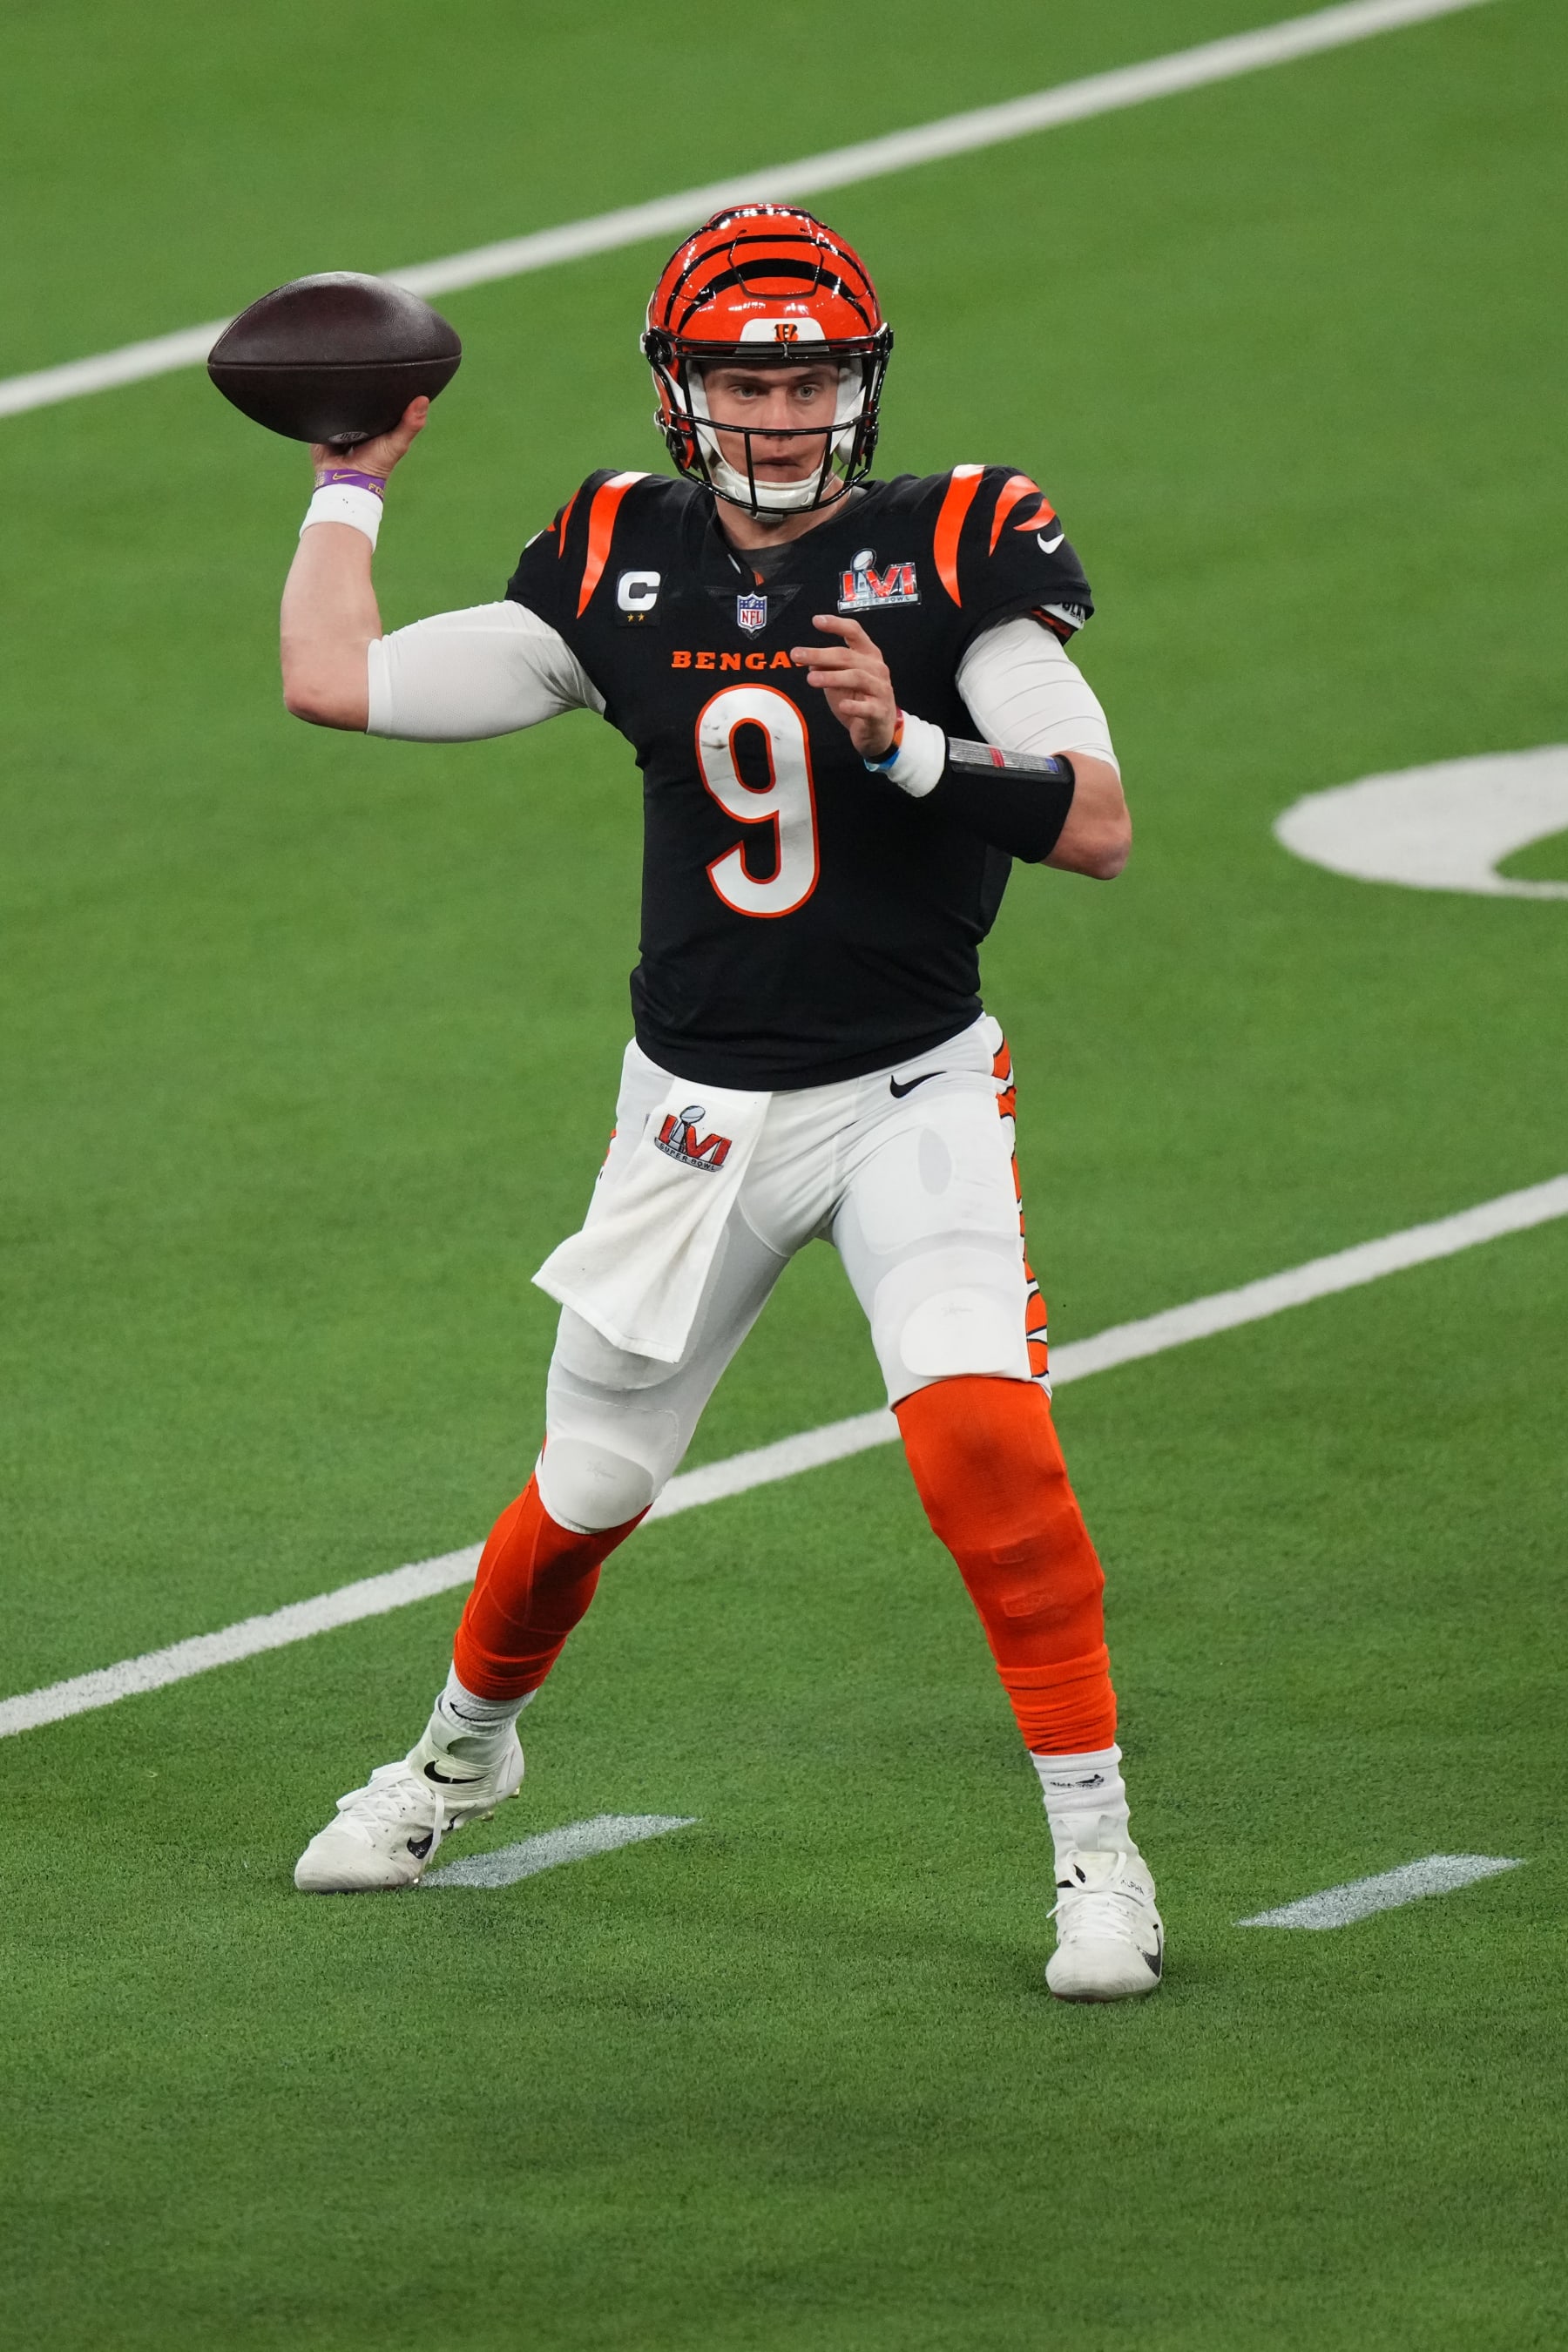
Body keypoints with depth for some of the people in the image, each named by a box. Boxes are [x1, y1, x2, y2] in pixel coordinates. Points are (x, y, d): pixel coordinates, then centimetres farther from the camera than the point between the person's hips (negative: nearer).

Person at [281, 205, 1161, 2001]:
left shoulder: (951, 555, -9)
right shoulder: (623, 572, 1)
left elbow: (1098, 826, -16)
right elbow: (334, 680, 1)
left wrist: (910, 741, -29)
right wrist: (352, 479, 10)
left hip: (913, 1095, -3)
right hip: (698, 1111, 3)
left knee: (982, 1434, -24)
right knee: (589, 1491, 12)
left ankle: (1097, 1853, -13)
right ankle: (465, 1748, 43)